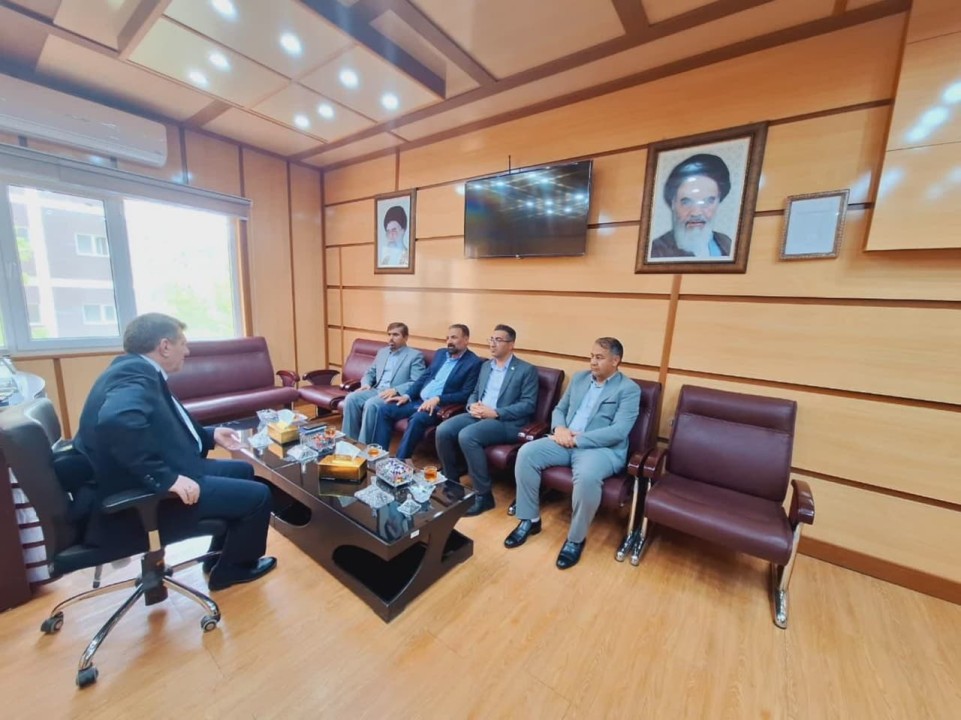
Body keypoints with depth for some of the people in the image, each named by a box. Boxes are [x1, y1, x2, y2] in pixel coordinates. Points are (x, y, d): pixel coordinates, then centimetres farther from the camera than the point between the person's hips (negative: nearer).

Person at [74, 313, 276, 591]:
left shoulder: (136, 369, 9)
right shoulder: (136, 374, -23)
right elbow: (117, 422, -43)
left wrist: (210, 435, 15)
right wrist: (165, 478, -36)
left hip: (150, 481, 11)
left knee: (242, 471, 20)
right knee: (257, 495, -9)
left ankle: (220, 555, 34)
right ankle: (232, 569, 18)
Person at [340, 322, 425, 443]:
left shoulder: (415, 355, 0)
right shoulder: (382, 352, 22)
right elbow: (370, 372, 25)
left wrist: (395, 390, -23)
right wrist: (366, 384, 1)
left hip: (397, 396, -6)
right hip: (376, 390, 7)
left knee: (371, 404, -31)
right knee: (351, 398, -18)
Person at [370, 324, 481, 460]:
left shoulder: (474, 363, -7)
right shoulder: (440, 353, 14)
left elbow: (466, 394, -13)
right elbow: (424, 377, 17)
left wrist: (437, 399, -23)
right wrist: (407, 395, 2)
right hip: (419, 400, 7)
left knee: (417, 418, -34)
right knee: (385, 409, -6)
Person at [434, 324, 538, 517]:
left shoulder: (527, 370, -3)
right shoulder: (485, 366, 18)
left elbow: (528, 405, -10)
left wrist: (495, 413, -19)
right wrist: (472, 405, -4)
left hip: (506, 422, -6)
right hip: (478, 415, 7)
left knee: (466, 435, -31)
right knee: (443, 430, -16)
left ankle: (484, 495, -15)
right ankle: (451, 481, 6)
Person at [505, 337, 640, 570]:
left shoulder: (629, 389, -4)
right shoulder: (579, 378, 14)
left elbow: (619, 431, -15)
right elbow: (559, 409, 16)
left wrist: (577, 439, -19)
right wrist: (559, 428, -8)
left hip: (603, 448, -5)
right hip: (565, 441, 6)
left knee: (587, 476, -37)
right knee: (526, 453, -17)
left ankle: (576, 538, -10)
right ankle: (530, 520, 0)